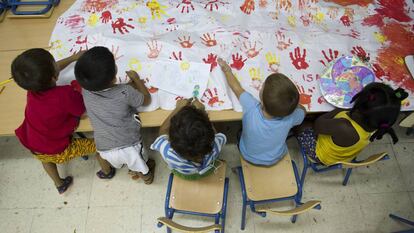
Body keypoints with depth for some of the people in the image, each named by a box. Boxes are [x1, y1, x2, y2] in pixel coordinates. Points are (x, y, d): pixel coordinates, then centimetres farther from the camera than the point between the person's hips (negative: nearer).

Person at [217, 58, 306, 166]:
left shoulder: (251, 107, -39)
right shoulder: (290, 118, -36)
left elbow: (236, 87, -18)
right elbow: (302, 109, -9)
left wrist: (226, 70, -2)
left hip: (248, 156, 0)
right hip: (275, 159, 1)